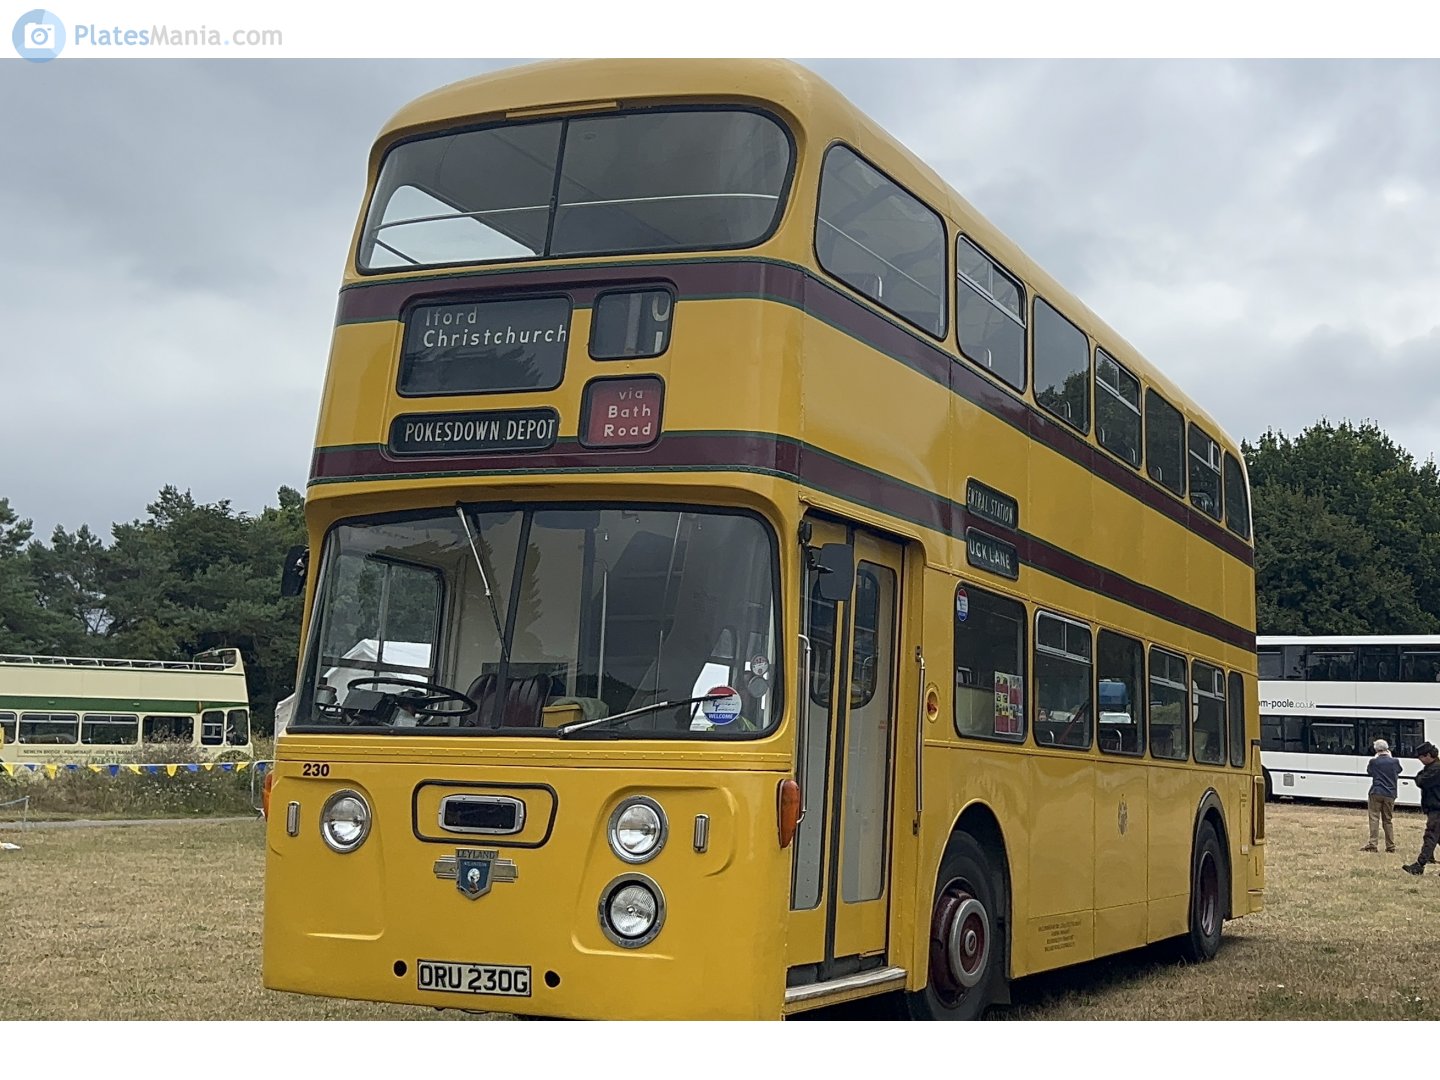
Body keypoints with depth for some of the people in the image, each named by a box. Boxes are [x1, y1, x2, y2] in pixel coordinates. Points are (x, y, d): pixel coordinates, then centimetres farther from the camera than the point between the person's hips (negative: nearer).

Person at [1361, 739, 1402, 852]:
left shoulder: (1374, 762, -7)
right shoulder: (1394, 762, -1)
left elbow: (1368, 770, 13)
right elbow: (1398, 770, 21)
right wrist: (1390, 757, 21)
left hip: (1376, 793, -2)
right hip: (1390, 794, 2)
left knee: (1374, 818, -1)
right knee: (1388, 820, 11)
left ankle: (1373, 844, -10)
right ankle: (1390, 846, 11)